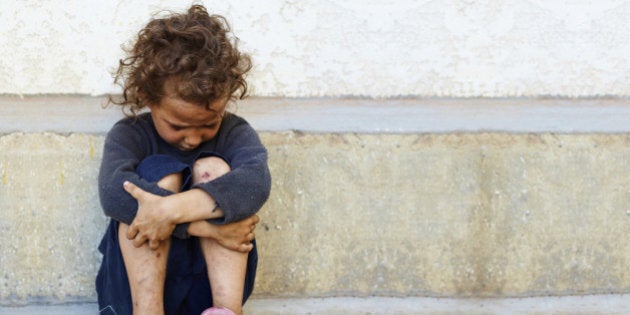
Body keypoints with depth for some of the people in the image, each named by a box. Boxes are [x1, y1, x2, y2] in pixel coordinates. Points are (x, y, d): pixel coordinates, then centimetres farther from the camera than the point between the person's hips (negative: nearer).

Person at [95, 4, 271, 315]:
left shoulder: (234, 132, 0)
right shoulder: (129, 134, -3)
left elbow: (256, 180, -26)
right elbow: (113, 191, -27)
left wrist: (172, 210, -39)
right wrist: (205, 224, -35)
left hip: (213, 281, 1)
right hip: (139, 284, -1)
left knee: (212, 168, -18)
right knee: (160, 172, -21)